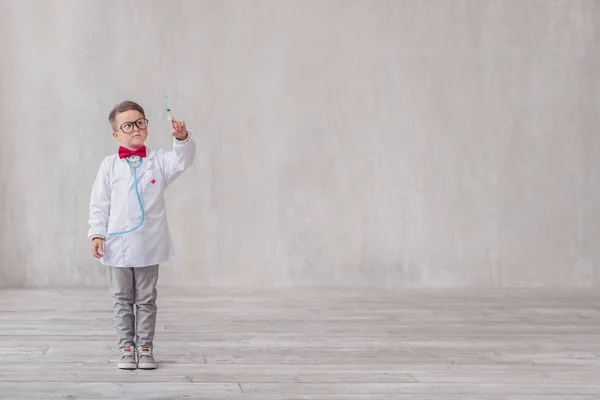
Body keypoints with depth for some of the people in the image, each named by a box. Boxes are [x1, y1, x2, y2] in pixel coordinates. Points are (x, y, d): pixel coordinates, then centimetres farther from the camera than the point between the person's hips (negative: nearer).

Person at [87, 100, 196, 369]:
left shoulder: (158, 161, 0)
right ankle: (127, 348, 17)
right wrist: (97, 234, -5)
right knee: (122, 300, 8)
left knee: (146, 299, 8)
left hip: (149, 246, 0)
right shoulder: (109, 166, -1)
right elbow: (99, 204, 0)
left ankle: (145, 348, 16)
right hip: (118, 245, 0)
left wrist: (182, 138, -35)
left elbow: (182, 161, -17)